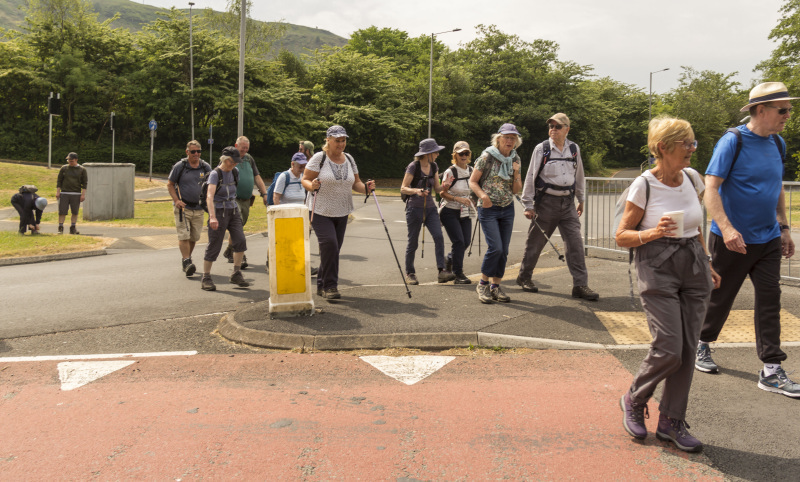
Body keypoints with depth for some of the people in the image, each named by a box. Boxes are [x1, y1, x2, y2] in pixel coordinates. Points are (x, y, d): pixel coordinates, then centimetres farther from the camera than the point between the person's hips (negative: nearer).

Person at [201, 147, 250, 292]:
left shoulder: (235, 172, 6)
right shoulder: (215, 174, -13)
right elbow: (209, 196, -25)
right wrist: (212, 217, -35)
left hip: (233, 211, 6)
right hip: (219, 212, -5)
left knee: (240, 240, -10)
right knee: (214, 246, -3)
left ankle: (236, 274, 2)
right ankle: (206, 278, 9)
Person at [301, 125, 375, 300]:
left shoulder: (349, 159, 8)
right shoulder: (319, 158, -7)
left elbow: (355, 183, 13)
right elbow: (305, 180, -7)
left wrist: (365, 188, -7)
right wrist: (312, 185, -28)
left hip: (342, 212, 5)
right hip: (320, 211, -5)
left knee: (333, 249, 7)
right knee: (329, 244, -20)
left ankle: (321, 286, 21)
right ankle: (329, 286, -11)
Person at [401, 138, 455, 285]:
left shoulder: (434, 167, 8)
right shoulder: (413, 167, -10)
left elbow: (437, 188, 11)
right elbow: (403, 189, -10)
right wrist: (416, 191, -29)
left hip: (430, 207, 5)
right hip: (415, 208, -5)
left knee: (439, 237, -13)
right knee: (413, 242, 2)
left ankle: (441, 271, -15)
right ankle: (410, 273, 17)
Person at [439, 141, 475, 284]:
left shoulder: (471, 171, 7)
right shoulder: (450, 172, -11)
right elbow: (443, 193, -10)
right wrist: (458, 199, -22)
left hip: (465, 213, 6)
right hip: (450, 212, -6)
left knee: (465, 242, 5)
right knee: (458, 241, -13)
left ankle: (449, 259, 33)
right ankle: (458, 274, -4)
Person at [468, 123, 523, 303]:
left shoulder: (515, 159, 6)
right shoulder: (487, 156, -9)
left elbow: (516, 190, 8)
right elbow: (472, 181, -6)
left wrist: (516, 173, -9)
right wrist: (483, 195, -23)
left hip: (507, 209, 5)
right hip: (488, 208, -5)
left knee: (504, 250, 3)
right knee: (495, 247, -14)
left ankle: (496, 287, 16)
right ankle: (483, 284, 5)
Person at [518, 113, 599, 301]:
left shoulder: (574, 149, 8)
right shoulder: (541, 149, -4)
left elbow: (579, 176, 20)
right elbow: (531, 177, -3)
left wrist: (580, 199, 23)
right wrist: (528, 205, -5)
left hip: (567, 203, 3)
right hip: (546, 202, -3)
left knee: (575, 242, -4)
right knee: (535, 242, 6)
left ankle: (580, 284, -1)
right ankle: (524, 277, 24)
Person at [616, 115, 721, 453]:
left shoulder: (692, 178, 6)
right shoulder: (644, 186, -11)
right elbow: (622, 235, -6)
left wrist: (707, 265, 21)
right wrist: (653, 233, -24)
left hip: (694, 268, 6)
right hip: (658, 271, -6)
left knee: (687, 350, 5)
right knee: (668, 350, -11)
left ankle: (672, 422, 19)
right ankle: (634, 401, 17)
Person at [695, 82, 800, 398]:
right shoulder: (732, 141, -13)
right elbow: (711, 188, -19)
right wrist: (726, 228, -29)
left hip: (768, 240, 6)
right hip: (733, 239, -6)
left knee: (770, 300, 3)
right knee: (720, 297, 8)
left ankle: (772, 371, 9)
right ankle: (702, 346, 31)